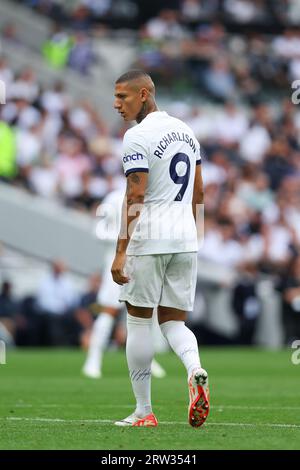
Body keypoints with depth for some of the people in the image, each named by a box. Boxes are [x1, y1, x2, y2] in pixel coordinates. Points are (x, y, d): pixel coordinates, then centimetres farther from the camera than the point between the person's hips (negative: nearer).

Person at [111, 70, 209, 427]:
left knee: (139, 320, 4)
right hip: (185, 238, 7)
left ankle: (143, 411, 7)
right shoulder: (185, 131, 13)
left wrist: (121, 251, -14)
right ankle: (195, 370, -19)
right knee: (173, 320, 12)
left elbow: (135, 197, -15)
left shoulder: (138, 137, -11)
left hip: (148, 238, -7)